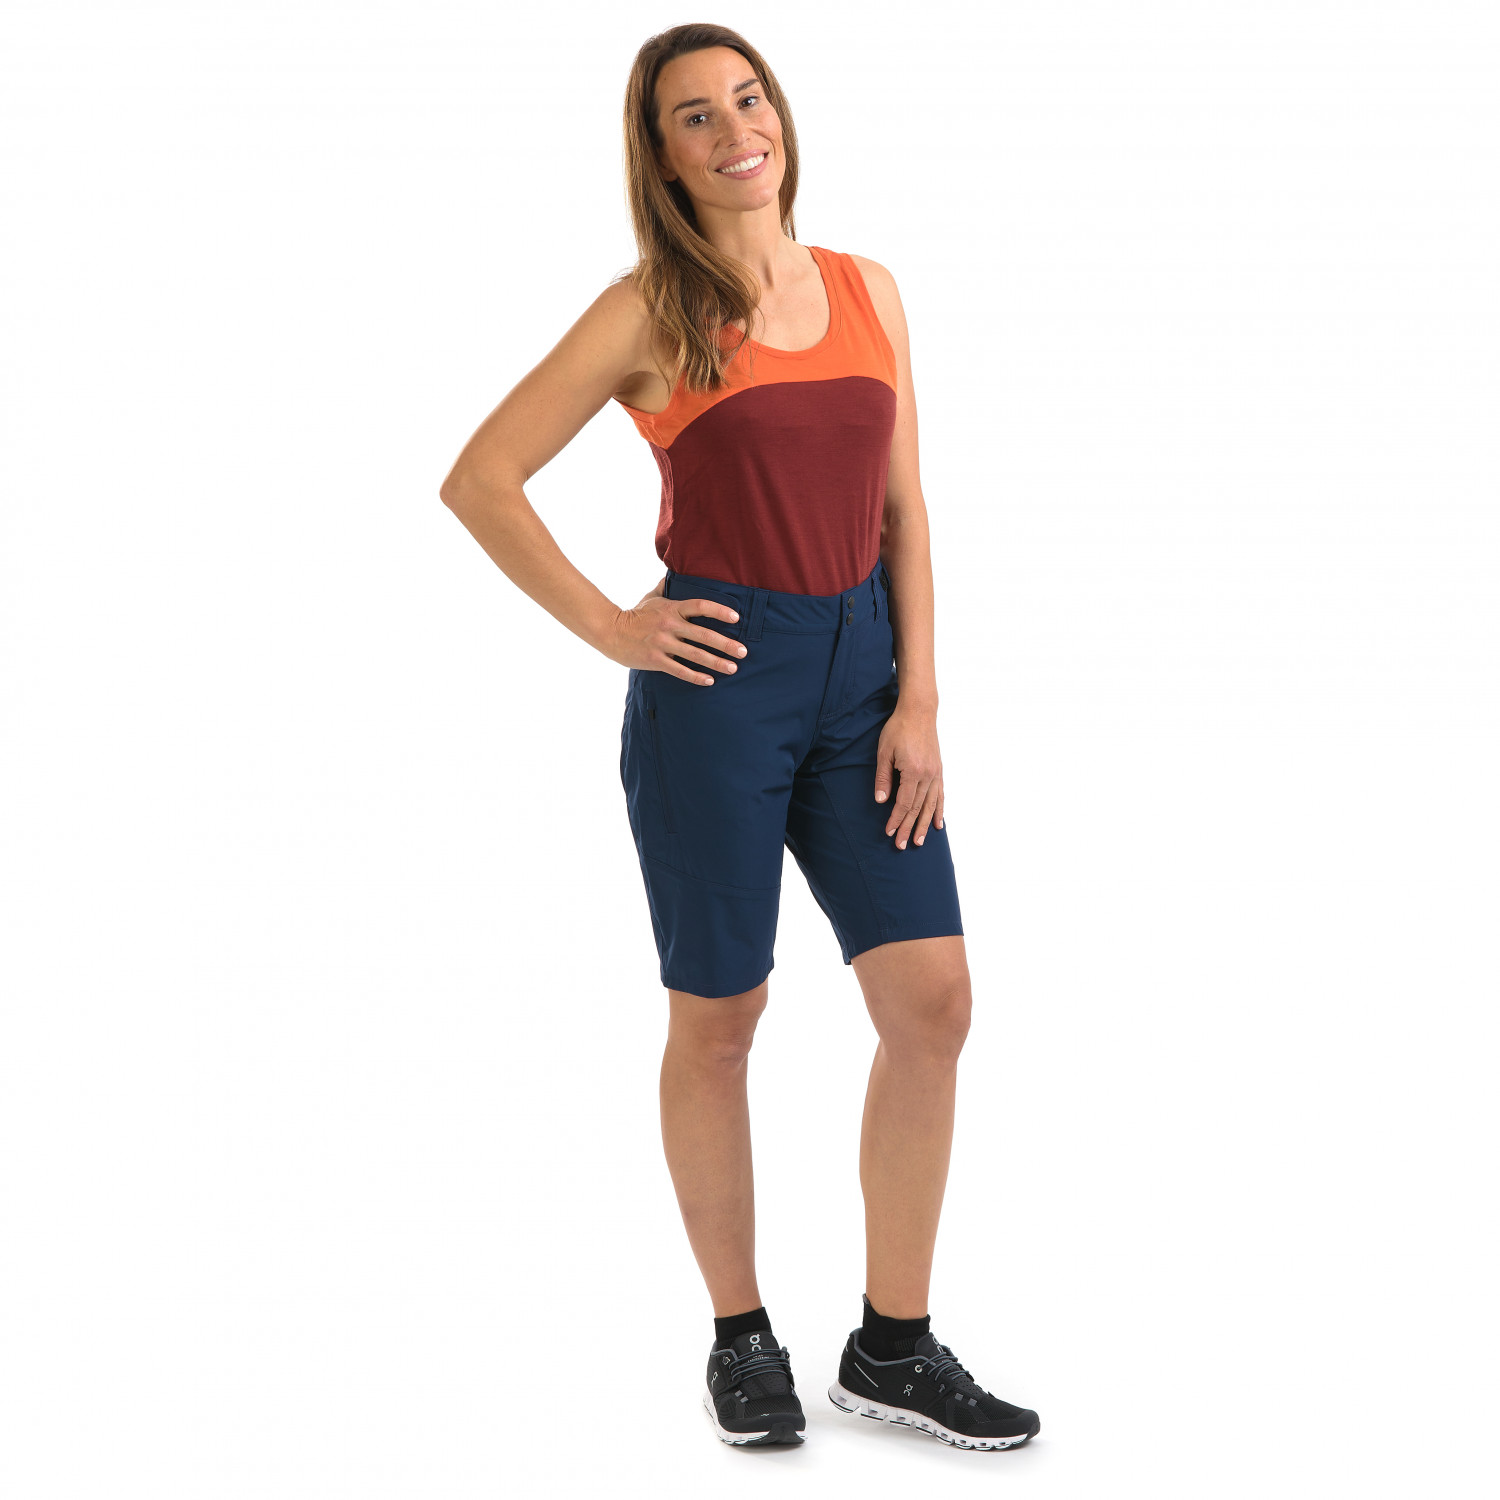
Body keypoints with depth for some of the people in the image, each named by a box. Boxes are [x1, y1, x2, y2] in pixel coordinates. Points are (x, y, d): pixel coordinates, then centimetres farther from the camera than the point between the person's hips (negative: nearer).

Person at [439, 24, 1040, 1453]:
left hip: (858, 669, 5)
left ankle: (893, 1346, 14)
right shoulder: (651, 312, -5)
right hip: (718, 679, -4)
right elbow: (478, 481, -5)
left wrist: (916, 702, 0)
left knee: (933, 999, 0)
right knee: (718, 1019, 6)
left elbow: (902, 511, 8)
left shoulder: (867, 290, 8)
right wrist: (608, 628, -7)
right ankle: (740, 1336, 24)